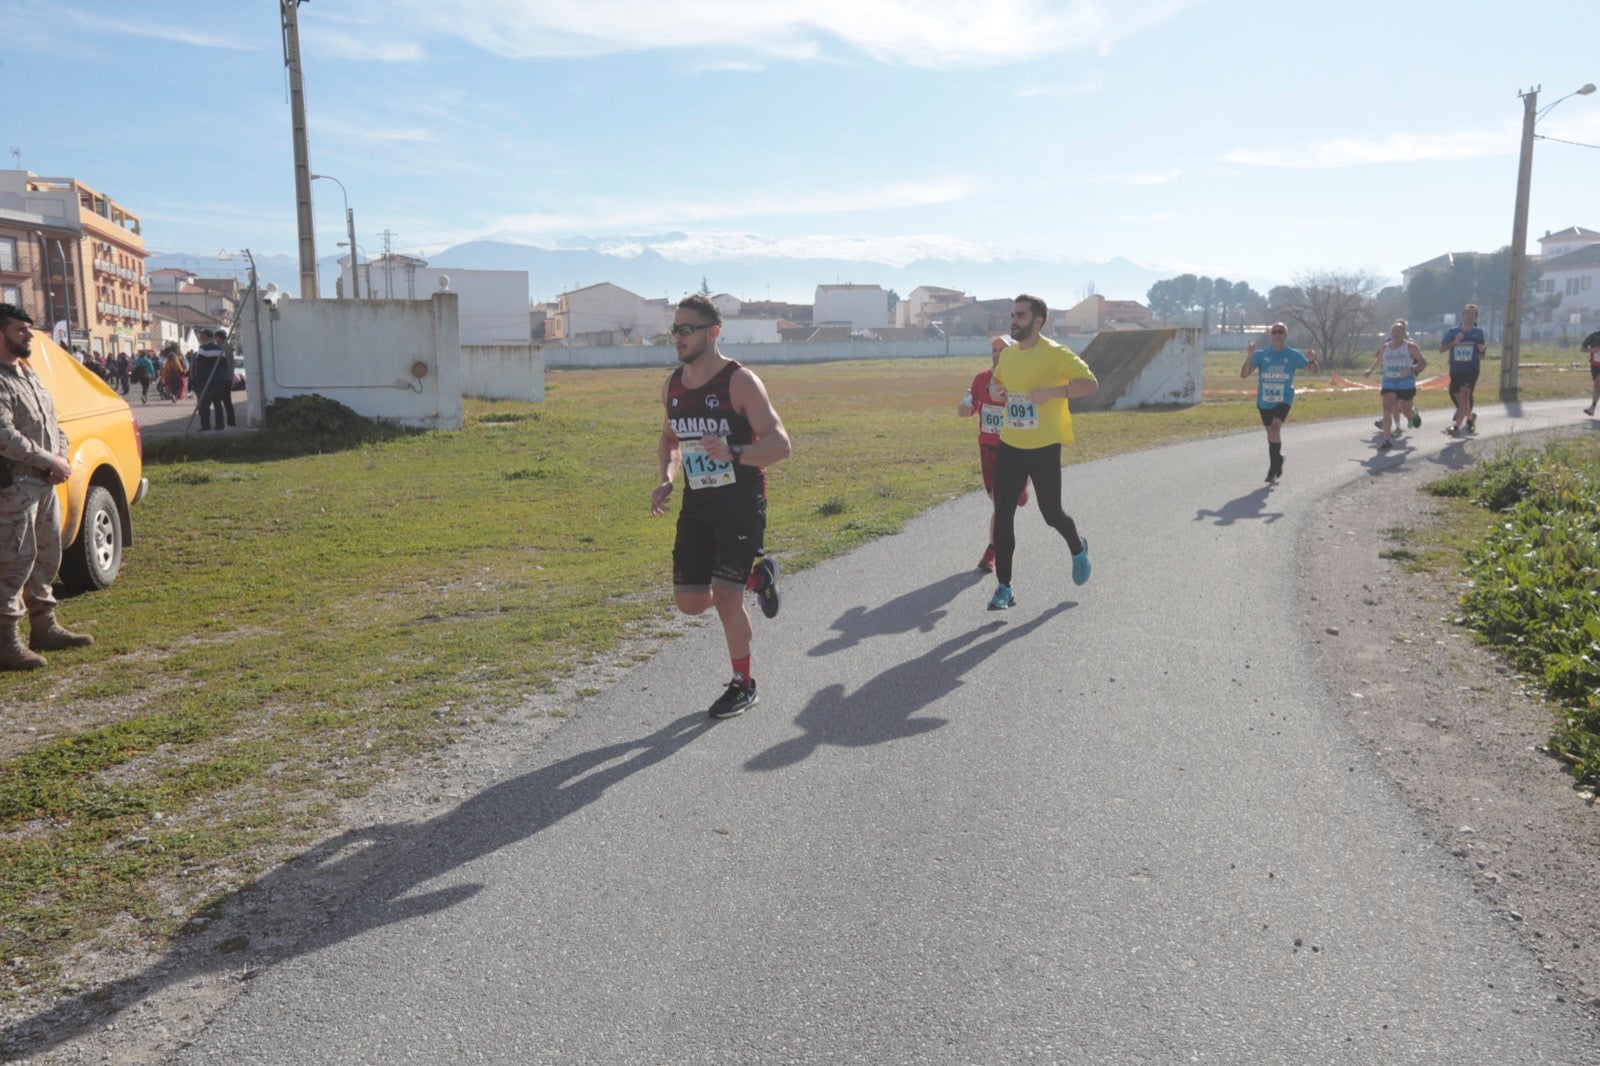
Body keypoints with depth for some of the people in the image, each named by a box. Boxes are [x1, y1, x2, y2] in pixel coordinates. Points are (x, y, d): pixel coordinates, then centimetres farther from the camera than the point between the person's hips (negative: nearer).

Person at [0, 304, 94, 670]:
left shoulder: (31, 376, 17)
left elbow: (53, 424, 19)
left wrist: (62, 457, 1)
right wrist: (50, 460, -18)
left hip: (45, 484, 10)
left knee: (47, 558, 17)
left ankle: (44, 628, 29)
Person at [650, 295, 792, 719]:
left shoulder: (740, 382, -13)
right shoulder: (672, 385, 6)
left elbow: (780, 444, -17)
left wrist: (734, 453, -35)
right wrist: (666, 478, 4)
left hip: (741, 502, -6)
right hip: (697, 504, 6)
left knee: (725, 597, -8)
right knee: (689, 602, 5)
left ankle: (743, 686, 14)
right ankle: (757, 577, 34)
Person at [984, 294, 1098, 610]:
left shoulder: (1055, 354, -11)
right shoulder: (1008, 354, 8)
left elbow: (1090, 383, -15)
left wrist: (1051, 392, -26)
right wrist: (994, 390, 3)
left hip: (1044, 448, -5)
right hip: (1009, 446, 5)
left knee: (1051, 513, 7)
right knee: (1003, 516, -1)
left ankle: (1078, 550, 42)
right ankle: (1004, 589, 6)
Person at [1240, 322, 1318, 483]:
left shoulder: (1293, 355, -3)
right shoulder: (1261, 355, -3)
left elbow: (1313, 371, 5)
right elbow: (1244, 374, -10)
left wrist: (1312, 361, -18)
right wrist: (1249, 357, -26)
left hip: (1284, 399, -2)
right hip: (1264, 401, 2)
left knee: (1275, 427, -23)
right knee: (1271, 433, 11)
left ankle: (1274, 468, -11)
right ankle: (1276, 469, 28)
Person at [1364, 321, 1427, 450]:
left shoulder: (1411, 346, -6)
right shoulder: (1384, 347, 5)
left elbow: (1423, 363, -6)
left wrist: (1411, 369, -22)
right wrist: (1371, 369, 20)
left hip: (1407, 383, -2)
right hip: (1389, 383, 2)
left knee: (1406, 410, 7)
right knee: (1387, 408, -12)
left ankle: (1414, 414, 47)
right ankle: (1387, 440, -12)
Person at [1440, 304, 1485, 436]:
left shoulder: (1478, 333, 7)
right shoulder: (1452, 331, 6)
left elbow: (1480, 357, 13)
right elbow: (1441, 349, 0)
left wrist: (1482, 349, -9)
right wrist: (1454, 342, -14)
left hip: (1471, 370, -2)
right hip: (1455, 371, 2)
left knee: (1464, 395, -20)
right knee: (1458, 398, 11)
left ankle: (1456, 427, -25)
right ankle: (1470, 417, 41)